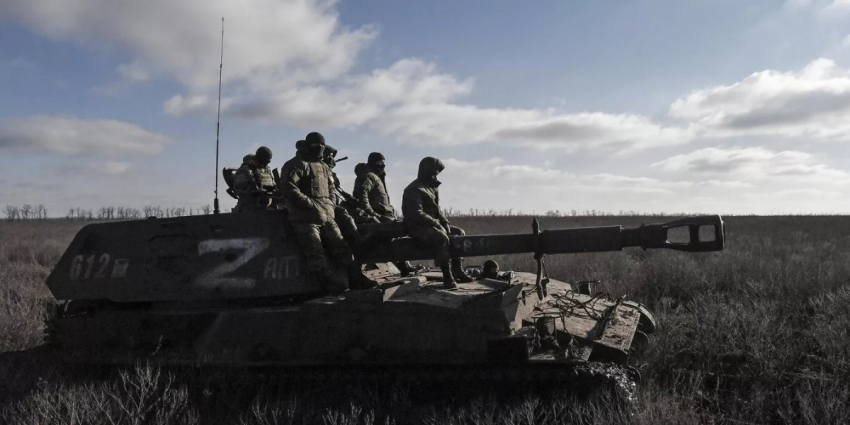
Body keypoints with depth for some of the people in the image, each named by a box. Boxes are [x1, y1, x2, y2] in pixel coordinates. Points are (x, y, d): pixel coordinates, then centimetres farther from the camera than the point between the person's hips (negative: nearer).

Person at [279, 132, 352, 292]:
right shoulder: (295, 165, 0)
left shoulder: (325, 168, 25)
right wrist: (311, 204, -15)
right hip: (305, 218, -8)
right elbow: (288, 189, -13)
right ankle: (332, 285, -24)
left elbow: (331, 190, 31)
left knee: (342, 248, 0)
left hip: (327, 217, 8)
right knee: (317, 255, -18)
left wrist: (331, 205, 9)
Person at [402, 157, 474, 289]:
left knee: (459, 232, 7)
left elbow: (436, 209, 21)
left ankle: (457, 270, 5)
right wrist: (436, 223, -20)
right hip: (417, 227, -10)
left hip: (431, 224, 10)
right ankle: (447, 277, -31)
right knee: (442, 238, -34)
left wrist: (445, 221, 3)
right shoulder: (414, 189, -15)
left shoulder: (433, 187, 15)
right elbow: (416, 214, -25)